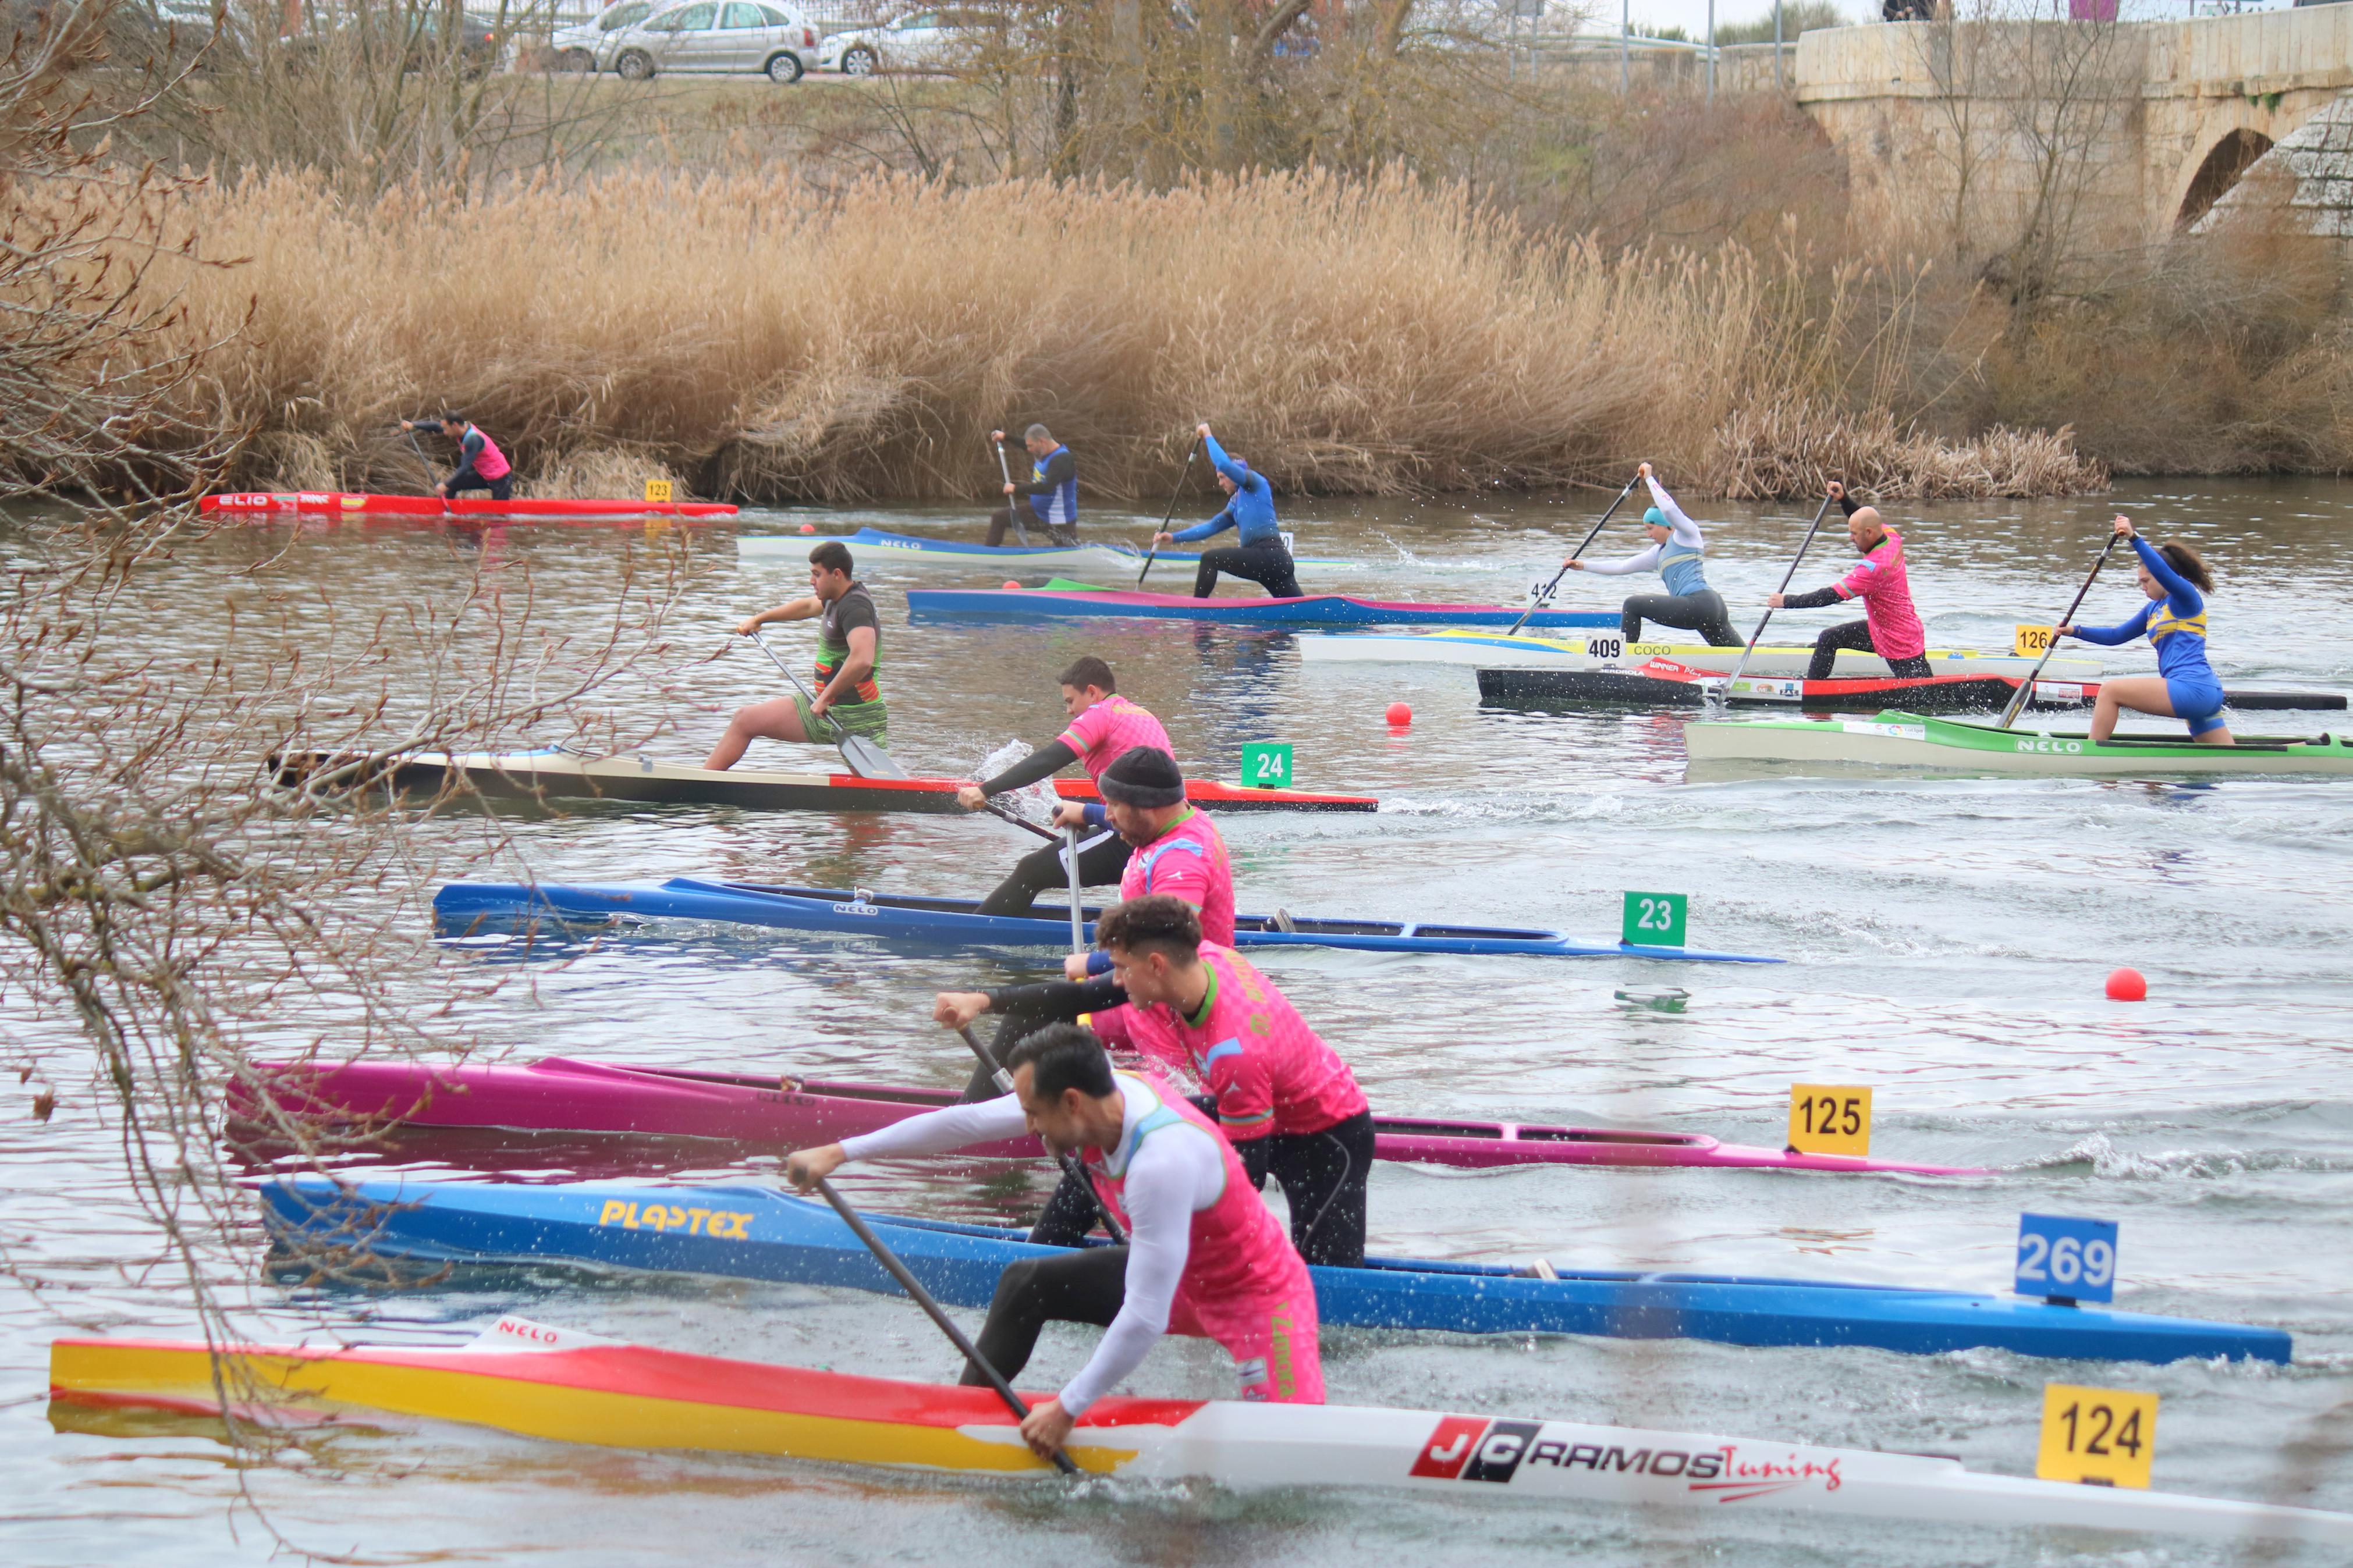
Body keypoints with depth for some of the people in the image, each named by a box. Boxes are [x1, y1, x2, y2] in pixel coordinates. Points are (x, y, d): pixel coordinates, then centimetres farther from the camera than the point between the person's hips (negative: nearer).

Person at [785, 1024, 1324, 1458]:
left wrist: (1067, 1410, -27)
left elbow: (1144, 1321, -35)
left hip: (1259, 1297, -8)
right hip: (1181, 1273, 8)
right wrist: (838, 1154, 0)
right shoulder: (1102, 1095, -14)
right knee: (1025, 1285, 7)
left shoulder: (1163, 1162, -38)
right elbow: (962, 1124, -4)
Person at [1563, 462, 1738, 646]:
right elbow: (1622, 567, 29)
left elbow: (1669, 509, -16)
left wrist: (1650, 479, -5)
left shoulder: (1688, 533, 4)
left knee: (1633, 605, -7)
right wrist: (1583, 566, 26)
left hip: (1699, 602, -10)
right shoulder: (1660, 553, 28)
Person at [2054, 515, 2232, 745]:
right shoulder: (2153, 609, 25)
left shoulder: (2187, 597, 0)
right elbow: (2116, 636, 28)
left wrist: (2134, 538, -29)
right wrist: (2075, 631, 19)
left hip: (2193, 689, -10)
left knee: (2110, 691, -9)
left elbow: (2163, 573, -22)